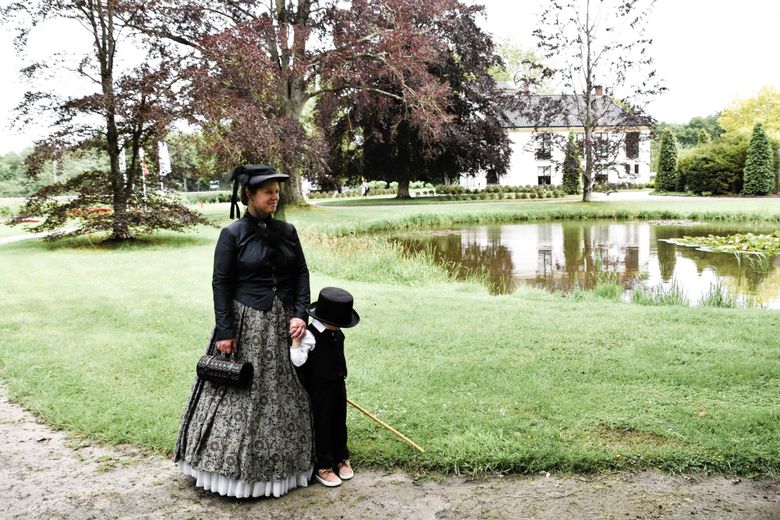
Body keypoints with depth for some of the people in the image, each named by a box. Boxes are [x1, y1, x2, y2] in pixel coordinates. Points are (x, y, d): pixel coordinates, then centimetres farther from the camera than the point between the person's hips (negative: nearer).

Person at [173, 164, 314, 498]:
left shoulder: (286, 231, 6)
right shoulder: (232, 235, -7)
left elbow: (301, 273, 7)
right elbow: (220, 284, -8)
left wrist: (300, 314, -6)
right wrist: (224, 332, -12)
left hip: (282, 325, 5)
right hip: (246, 325, -5)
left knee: (282, 393, 12)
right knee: (242, 394, 1)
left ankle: (281, 466, 28)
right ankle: (240, 471, 17)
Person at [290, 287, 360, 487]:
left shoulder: (336, 333, 3)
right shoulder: (310, 335, -21)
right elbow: (297, 360, -31)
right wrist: (296, 339, -37)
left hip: (338, 385, 7)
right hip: (320, 389, -7)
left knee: (339, 423, 18)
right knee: (322, 426, 5)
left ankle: (341, 459, 36)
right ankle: (323, 467, 18)